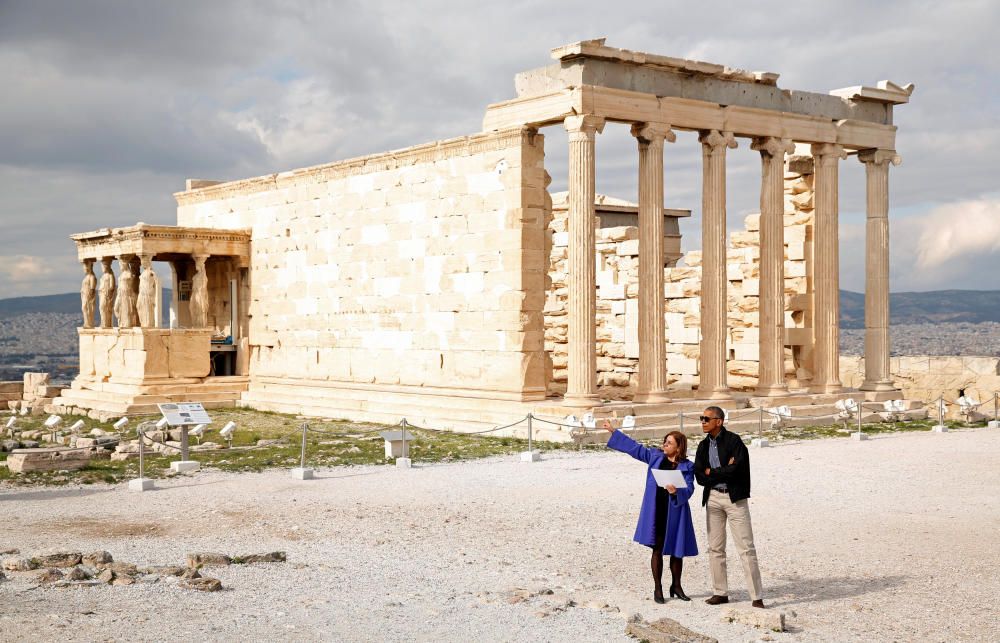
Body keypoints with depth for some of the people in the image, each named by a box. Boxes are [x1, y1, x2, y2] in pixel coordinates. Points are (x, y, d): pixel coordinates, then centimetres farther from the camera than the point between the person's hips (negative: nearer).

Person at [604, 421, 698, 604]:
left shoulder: (687, 467, -3)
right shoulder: (655, 456, 6)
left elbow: (688, 490, -9)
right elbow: (634, 447, 11)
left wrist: (676, 491, -31)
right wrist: (613, 431, 12)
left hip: (675, 513, -1)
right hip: (655, 512, 1)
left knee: (676, 551, 8)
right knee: (657, 549, 3)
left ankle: (676, 586, 27)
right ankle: (658, 588, 11)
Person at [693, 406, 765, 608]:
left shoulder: (734, 441, -9)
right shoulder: (704, 446, 9)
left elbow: (736, 470, -20)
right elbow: (699, 476, 1)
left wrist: (712, 472, -7)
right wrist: (724, 471, -11)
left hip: (735, 498, -6)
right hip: (713, 498, 6)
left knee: (746, 548, -6)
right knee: (715, 548, 9)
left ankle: (757, 597, -4)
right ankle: (720, 593, 19)